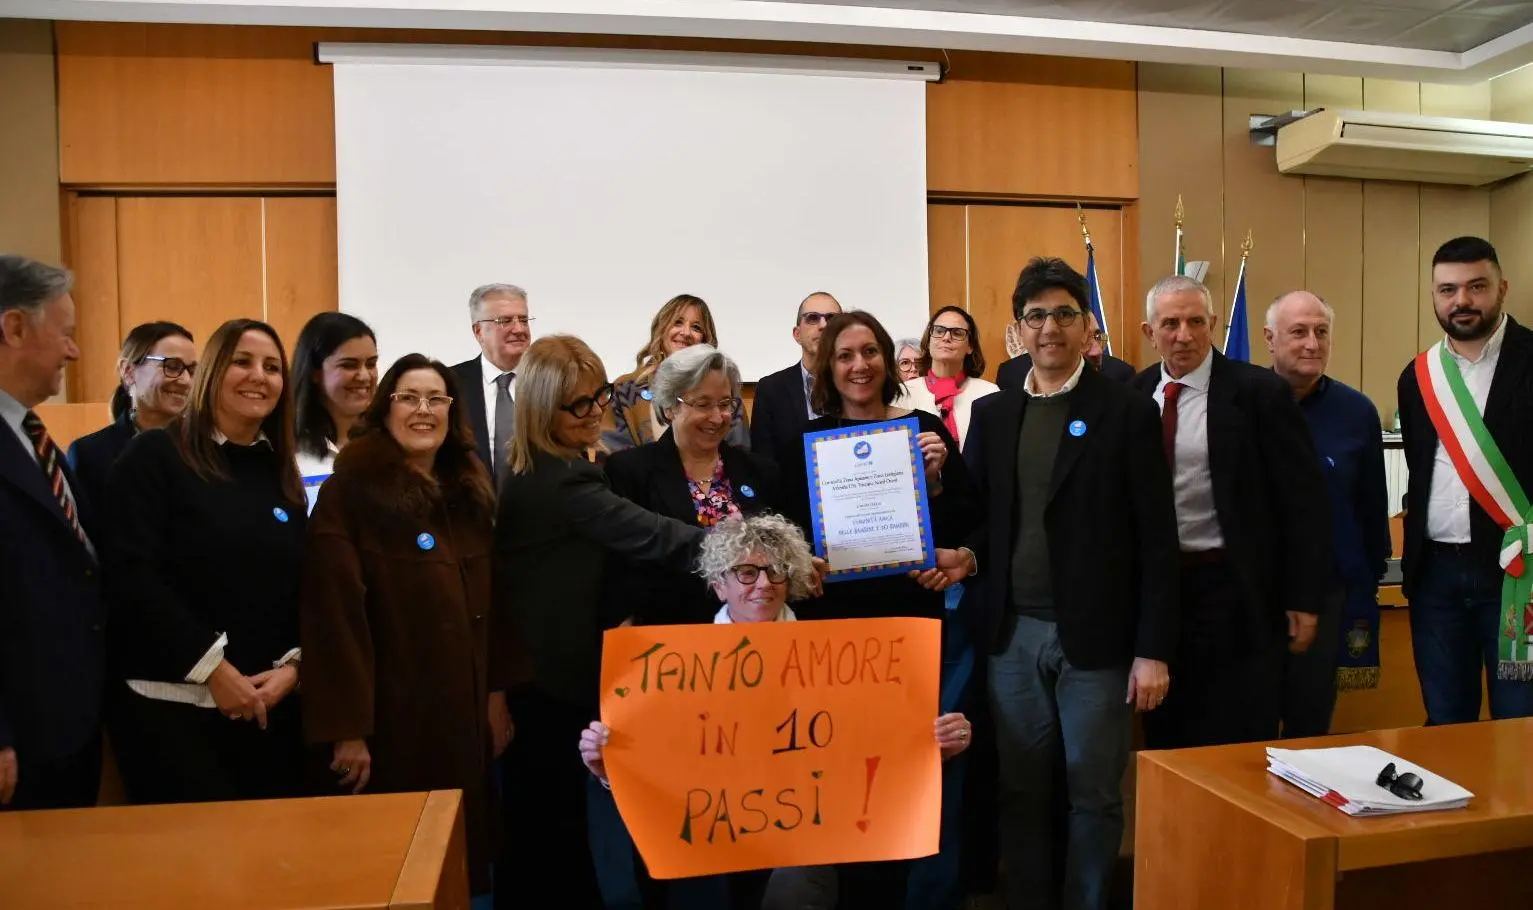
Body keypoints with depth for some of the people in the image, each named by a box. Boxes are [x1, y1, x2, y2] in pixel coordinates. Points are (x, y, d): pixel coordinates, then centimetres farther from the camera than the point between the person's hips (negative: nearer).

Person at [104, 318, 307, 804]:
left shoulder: (282, 475, 12)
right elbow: (130, 575, -13)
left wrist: (292, 666, -4)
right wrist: (214, 669, -14)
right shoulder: (155, 455, -4)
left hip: (270, 705, 5)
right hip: (172, 703, -5)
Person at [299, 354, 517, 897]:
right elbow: (334, 609, -15)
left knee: (464, 846, 15)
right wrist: (346, 725, -18)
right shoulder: (352, 487, -9)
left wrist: (499, 691, 7)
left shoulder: (470, 488, 9)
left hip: (467, 705, 6)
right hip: (391, 711, -5)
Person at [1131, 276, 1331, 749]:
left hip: (1234, 593, -4)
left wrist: (1303, 598, -7)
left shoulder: (1259, 392, -8)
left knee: (1237, 753, 6)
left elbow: (1303, 498, -6)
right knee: (1165, 739, 15)